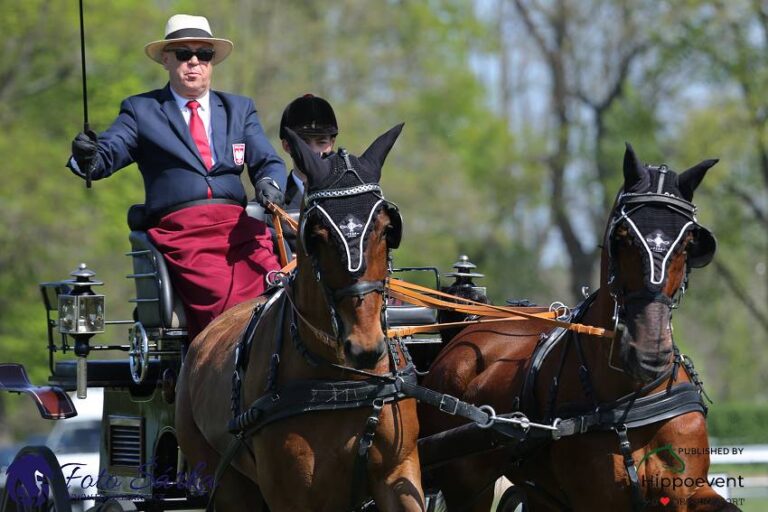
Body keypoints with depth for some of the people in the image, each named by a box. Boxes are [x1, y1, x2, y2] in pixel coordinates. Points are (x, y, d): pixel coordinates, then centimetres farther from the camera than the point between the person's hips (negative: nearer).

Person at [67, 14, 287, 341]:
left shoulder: (240, 109, 26)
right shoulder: (141, 110, 17)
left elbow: (267, 162, 18)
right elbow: (109, 154, 5)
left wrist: (270, 184, -6)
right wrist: (88, 158, -20)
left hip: (239, 226, 3)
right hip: (179, 231, -3)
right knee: (225, 299, -30)